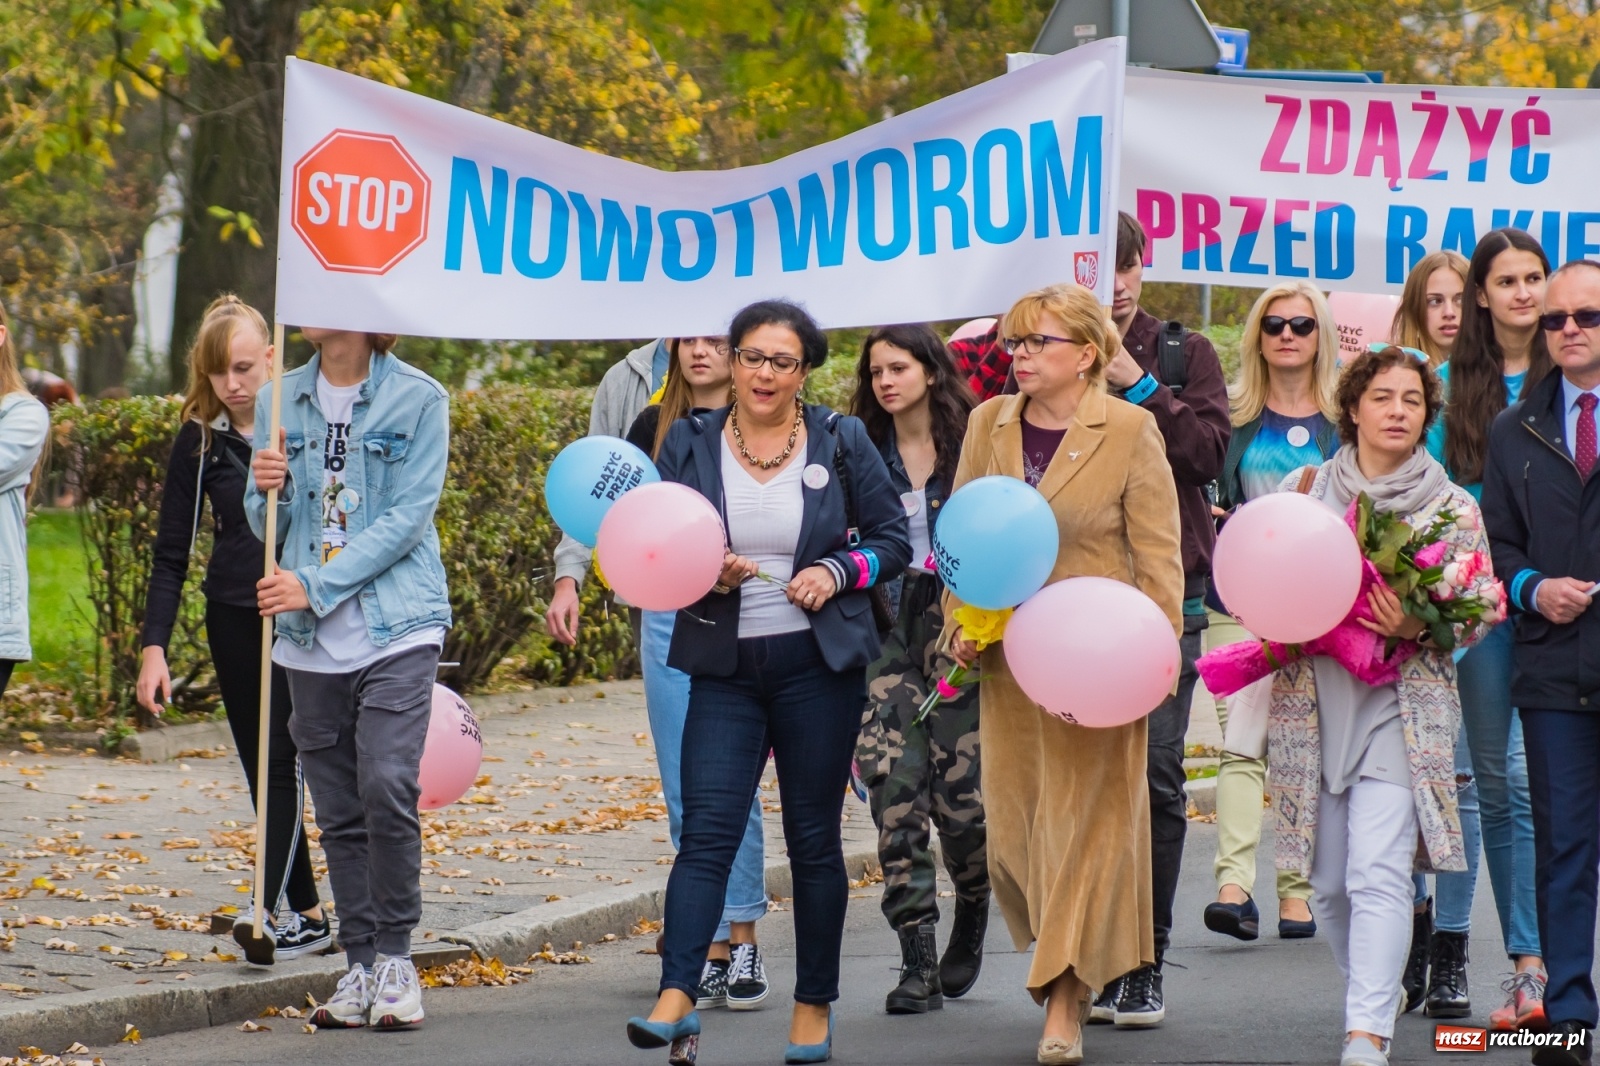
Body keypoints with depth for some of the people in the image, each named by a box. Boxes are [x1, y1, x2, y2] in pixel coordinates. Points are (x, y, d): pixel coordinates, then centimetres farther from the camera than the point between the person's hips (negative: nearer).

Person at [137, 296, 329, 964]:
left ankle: (277, 911, -17)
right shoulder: (200, 441, 1)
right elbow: (171, 552, 2)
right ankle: (308, 915, 13)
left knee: (282, 759, -12)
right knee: (261, 766, 6)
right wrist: (154, 646, -5)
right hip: (233, 617, 3)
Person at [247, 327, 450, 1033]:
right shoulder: (280, 400, 11)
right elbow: (267, 528, 15)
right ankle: (360, 964, 14)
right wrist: (267, 489, -9)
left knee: (386, 788, -17)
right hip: (312, 642, 4)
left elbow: (407, 518, -10)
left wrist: (314, 586, -16)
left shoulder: (418, 399, -3)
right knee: (338, 810, 6)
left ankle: (394, 956, -3)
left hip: (397, 630, -4)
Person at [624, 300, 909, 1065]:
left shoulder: (840, 442, 3)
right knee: (706, 829, -11)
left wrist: (838, 571, -12)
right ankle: (676, 999, -19)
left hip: (819, 665, 0)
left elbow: (893, 537, 6)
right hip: (725, 668, 0)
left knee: (814, 837, 6)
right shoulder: (690, 444, 4)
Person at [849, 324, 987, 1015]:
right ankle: (918, 961, -7)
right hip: (887, 628, 2)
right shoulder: (863, 453, 10)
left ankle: (973, 912, 26)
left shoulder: (972, 445, 1)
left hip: (959, 623, -2)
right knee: (895, 786, -9)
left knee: (959, 788, -6)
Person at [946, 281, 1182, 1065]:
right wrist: (960, 625, 2)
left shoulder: (1129, 431, -6)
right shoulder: (990, 424, 7)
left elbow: (1159, 556, -5)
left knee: (1085, 819, -3)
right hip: (1009, 657, 5)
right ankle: (1064, 960, 29)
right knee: (1012, 822, 7)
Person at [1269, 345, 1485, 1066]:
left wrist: (1420, 626, -15)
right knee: (1328, 880, 7)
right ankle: (1377, 993, 30)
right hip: (1312, 701, 3)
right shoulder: (1304, 489, 9)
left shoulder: (1453, 508, 5)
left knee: (1379, 871, -17)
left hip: (1401, 705, -3)